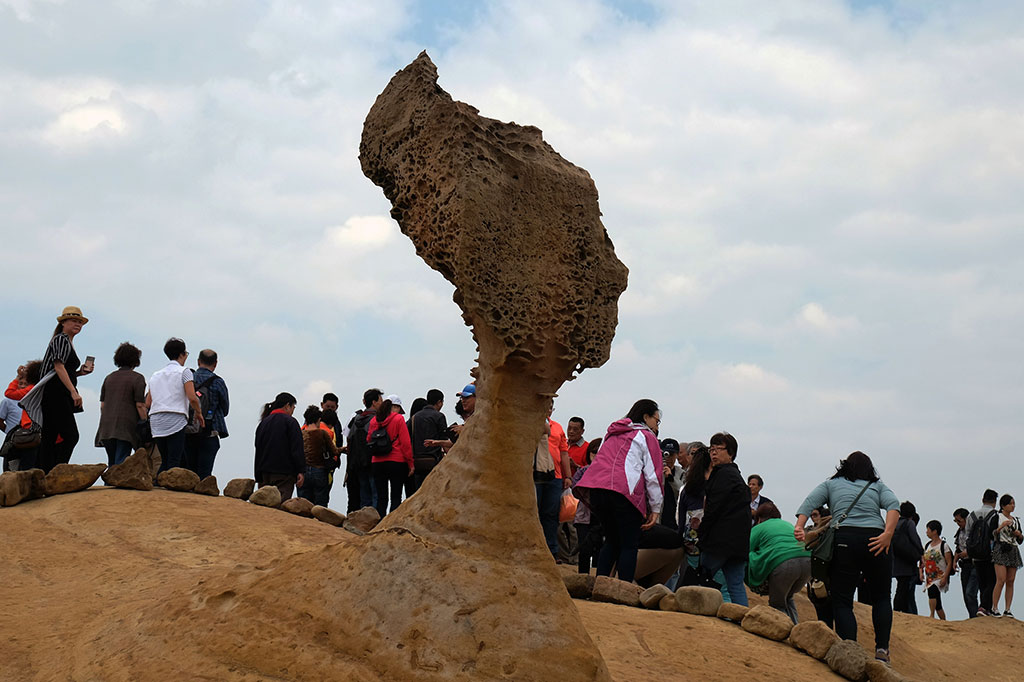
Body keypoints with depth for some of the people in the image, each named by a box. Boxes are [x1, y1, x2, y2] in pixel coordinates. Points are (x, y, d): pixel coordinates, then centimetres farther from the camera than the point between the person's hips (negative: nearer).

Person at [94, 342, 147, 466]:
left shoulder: (109, 378, 15)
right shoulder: (137, 378, -3)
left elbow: (102, 404, 16)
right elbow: (140, 405, -8)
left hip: (107, 427, 5)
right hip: (126, 426, -5)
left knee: (111, 463, 12)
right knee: (121, 462, -7)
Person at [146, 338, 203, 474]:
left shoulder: (155, 375, 20)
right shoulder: (184, 372, 1)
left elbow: (147, 403, 17)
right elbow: (192, 398, -10)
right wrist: (199, 413, 6)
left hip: (156, 422, 6)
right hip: (176, 421, -6)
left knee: (165, 461, 12)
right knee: (174, 462, -9)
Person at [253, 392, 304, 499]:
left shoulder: (263, 423, 16)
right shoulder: (290, 421, -4)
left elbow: (258, 450, 17)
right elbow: (297, 449, -10)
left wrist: (258, 476, 19)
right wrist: (301, 471, -10)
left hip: (264, 473, 6)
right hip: (284, 474, -6)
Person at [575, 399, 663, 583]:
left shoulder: (613, 435, 28)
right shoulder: (647, 437, 8)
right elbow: (653, 475, 2)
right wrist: (655, 509, 6)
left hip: (595, 489, 6)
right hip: (624, 492, -6)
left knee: (612, 541, 19)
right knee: (629, 546, 0)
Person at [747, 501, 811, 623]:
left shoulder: (757, 529, 20)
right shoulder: (788, 524, 35)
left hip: (782, 563, -5)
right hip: (807, 560, 5)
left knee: (777, 604, 12)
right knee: (787, 598, 26)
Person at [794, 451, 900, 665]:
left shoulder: (831, 484, 21)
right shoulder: (878, 486, 21)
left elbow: (809, 502, 4)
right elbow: (893, 505, 1)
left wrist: (799, 528, -7)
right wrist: (888, 534, -10)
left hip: (844, 540, -1)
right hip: (875, 543, 1)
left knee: (842, 601, 1)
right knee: (881, 598, 18)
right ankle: (882, 649, 7)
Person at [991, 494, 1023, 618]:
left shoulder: (1016, 520, 19)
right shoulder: (997, 518, 2)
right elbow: (992, 536, -4)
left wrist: (1019, 534, 1)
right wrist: (1001, 526, -16)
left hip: (1013, 551, 6)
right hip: (1000, 550, -6)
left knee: (1010, 581, -2)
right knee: (1001, 580, -16)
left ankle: (1007, 610, -2)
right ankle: (994, 608, -11)